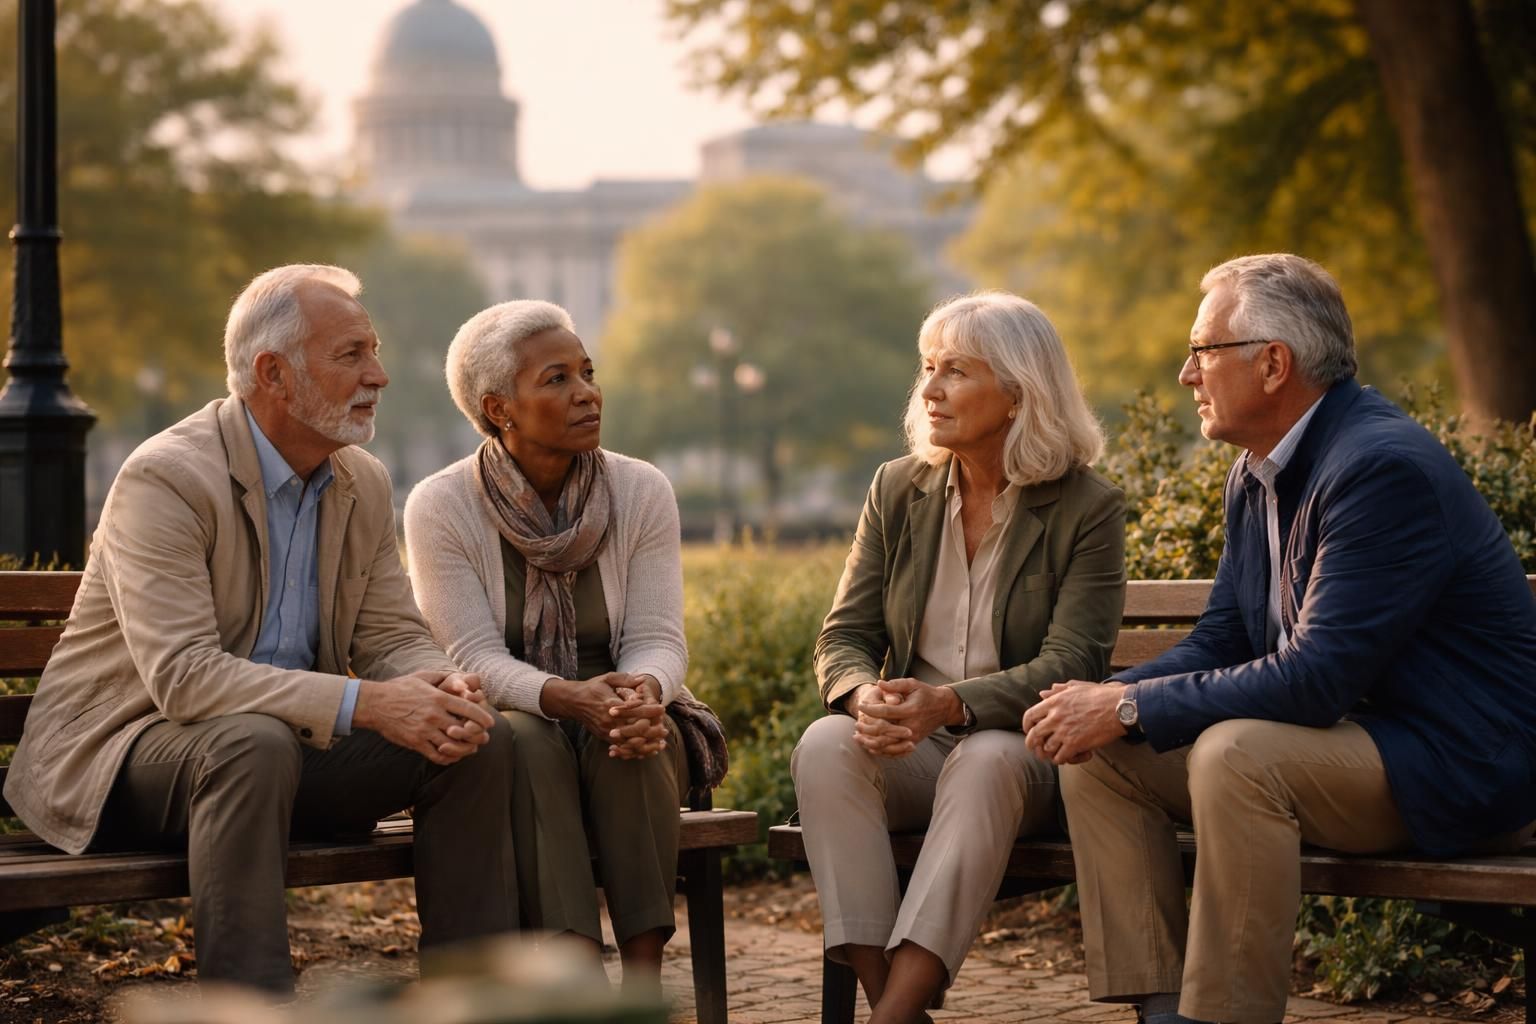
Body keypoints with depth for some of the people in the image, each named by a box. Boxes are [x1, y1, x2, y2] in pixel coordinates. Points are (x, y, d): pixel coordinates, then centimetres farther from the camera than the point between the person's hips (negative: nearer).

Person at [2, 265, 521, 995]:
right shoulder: (165, 480, -19)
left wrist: (442, 686, -20)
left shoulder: (362, 483, 5)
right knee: (253, 743, -38)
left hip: (290, 742, 7)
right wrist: (365, 703, -37)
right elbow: (183, 675, -29)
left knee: (479, 740, -10)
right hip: (119, 755, -7)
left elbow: (392, 636, 6)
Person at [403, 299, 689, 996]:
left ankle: (644, 979, -36)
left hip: (628, 749, 2)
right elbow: (473, 657, -16)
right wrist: (568, 697, -36)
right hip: (500, 746, -1)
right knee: (528, 744, -35)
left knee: (634, 738, -32)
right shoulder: (441, 506, -9)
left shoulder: (642, 492, -3)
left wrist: (642, 694, -34)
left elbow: (658, 640, -8)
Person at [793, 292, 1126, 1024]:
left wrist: (950, 704, -31)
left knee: (984, 763, -38)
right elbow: (844, 635, 6)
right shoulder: (898, 491, 9)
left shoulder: (1088, 508, -4)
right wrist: (864, 694, -20)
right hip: (910, 747, 4)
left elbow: (1071, 664, -14)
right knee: (826, 744, -29)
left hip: (1029, 752, -3)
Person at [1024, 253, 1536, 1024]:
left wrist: (1131, 708, -24)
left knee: (1235, 753, -33)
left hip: (1456, 766, -9)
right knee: (1098, 755, -2)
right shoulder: (1257, 474, 7)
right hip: (1347, 740, 9)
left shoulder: (1384, 467, -22)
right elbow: (1219, 642, 10)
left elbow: (1317, 678, -28)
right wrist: (1104, 701, -9)